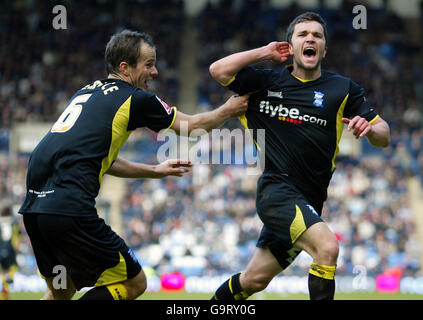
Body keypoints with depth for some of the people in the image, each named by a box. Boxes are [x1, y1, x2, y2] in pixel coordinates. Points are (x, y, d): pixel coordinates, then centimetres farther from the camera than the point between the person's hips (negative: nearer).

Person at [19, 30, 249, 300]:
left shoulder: (87, 93, 22)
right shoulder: (134, 98, 1)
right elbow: (191, 125, 15)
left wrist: (154, 171, 37)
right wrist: (228, 110, 32)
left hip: (32, 207, 8)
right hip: (69, 210, -8)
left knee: (61, 292, 25)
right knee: (134, 283, 4)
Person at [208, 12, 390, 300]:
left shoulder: (343, 89, 8)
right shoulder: (268, 82, 7)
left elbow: (384, 136, 7)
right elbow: (219, 70, -4)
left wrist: (370, 128, -16)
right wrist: (265, 52, 0)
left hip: (308, 204, 3)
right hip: (276, 187, -3)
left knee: (255, 280, 9)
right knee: (327, 246, -27)